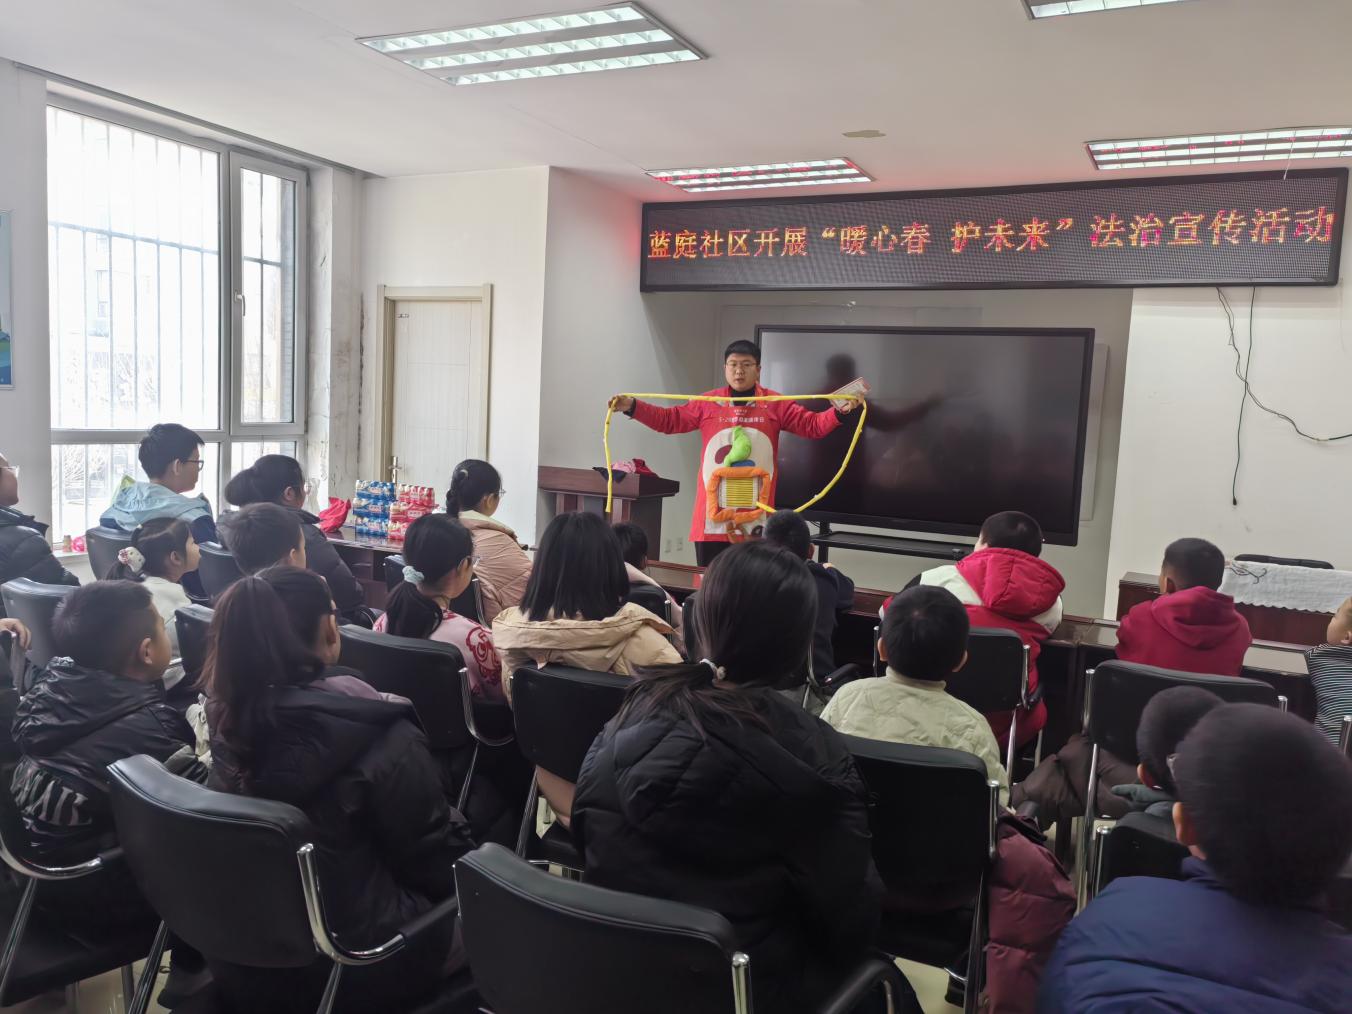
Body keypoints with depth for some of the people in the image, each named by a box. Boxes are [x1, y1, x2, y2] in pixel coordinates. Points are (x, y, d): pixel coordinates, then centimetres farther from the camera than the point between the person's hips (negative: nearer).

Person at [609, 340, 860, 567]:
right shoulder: (707, 403, 7)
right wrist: (632, 406, 0)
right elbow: (669, 419, 9)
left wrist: (839, 412, -12)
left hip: (756, 515, -1)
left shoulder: (776, 405, 5)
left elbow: (812, 426, 4)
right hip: (713, 514, 1)